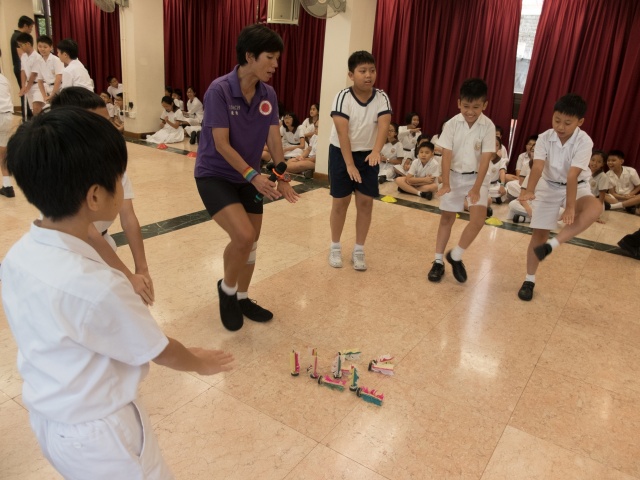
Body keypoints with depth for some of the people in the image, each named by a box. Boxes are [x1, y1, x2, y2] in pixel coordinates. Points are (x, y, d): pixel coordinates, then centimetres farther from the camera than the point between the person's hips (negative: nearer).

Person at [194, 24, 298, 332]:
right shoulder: (219, 90, -21)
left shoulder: (268, 95, -4)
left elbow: (274, 138, -3)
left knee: (252, 242, 9)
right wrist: (253, 175, -26)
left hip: (247, 177, 6)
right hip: (213, 175, -6)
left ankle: (242, 298, 32)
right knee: (244, 236, -22)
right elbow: (221, 144, -22)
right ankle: (226, 288, 8)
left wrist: (282, 177, -14)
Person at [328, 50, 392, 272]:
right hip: (341, 153, -2)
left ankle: (359, 251, 15)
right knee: (341, 201, 3)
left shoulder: (382, 98, -8)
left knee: (366, 202, 2)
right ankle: (335, 247, 20)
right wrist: (349, 163, -27)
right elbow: (342, 132, -22)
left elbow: (384, 125, -22)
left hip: (368, 154, 3)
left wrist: (376, 151, -39)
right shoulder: (343, 97, -16)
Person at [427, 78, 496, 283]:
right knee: (447, 217, 6)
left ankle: (456, 256, 3)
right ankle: (438, 261, 16)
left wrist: (476, 188, -21)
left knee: (479, 217, -16)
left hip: (476, 177, -1)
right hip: (454, 175, 1)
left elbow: (485, 159, -15)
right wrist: (445, 184, -21)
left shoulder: (488, 126, -12)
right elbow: (446, 155, -12)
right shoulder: (452, 124, -10)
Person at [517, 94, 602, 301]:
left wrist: (570, 206, -36)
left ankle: (553, 244, -26)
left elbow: (572, 176, -29)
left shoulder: (584, 142, -21)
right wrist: (529, 190, -47)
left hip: (577, 187, -1)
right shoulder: (544, 138, -16)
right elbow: (537, 167, -29)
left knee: (595, 208, -35)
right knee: (539, 232, 0)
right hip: (549, 187, 2)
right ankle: (529, 280, 12)